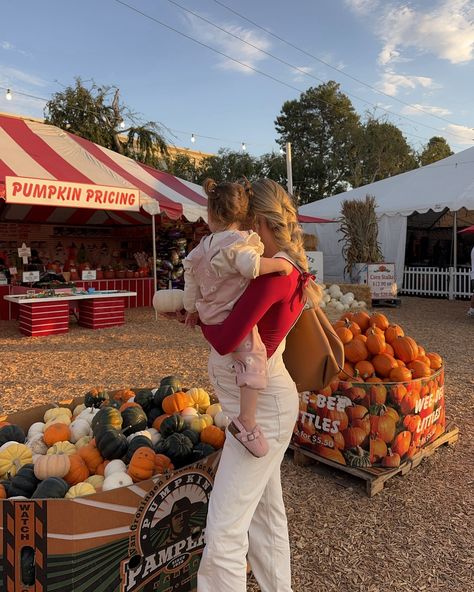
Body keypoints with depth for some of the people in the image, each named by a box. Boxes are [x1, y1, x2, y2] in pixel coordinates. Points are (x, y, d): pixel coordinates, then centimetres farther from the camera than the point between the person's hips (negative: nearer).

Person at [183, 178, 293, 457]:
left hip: (209, 314, 8)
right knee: (254, 359, -12)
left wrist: (192, 310, 29)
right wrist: (281, 263, -16)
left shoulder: (201, 249, 7)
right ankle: (246, 422, -21)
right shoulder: (240, 242, -14)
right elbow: (252, 266, -33)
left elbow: (191, 284, 14)